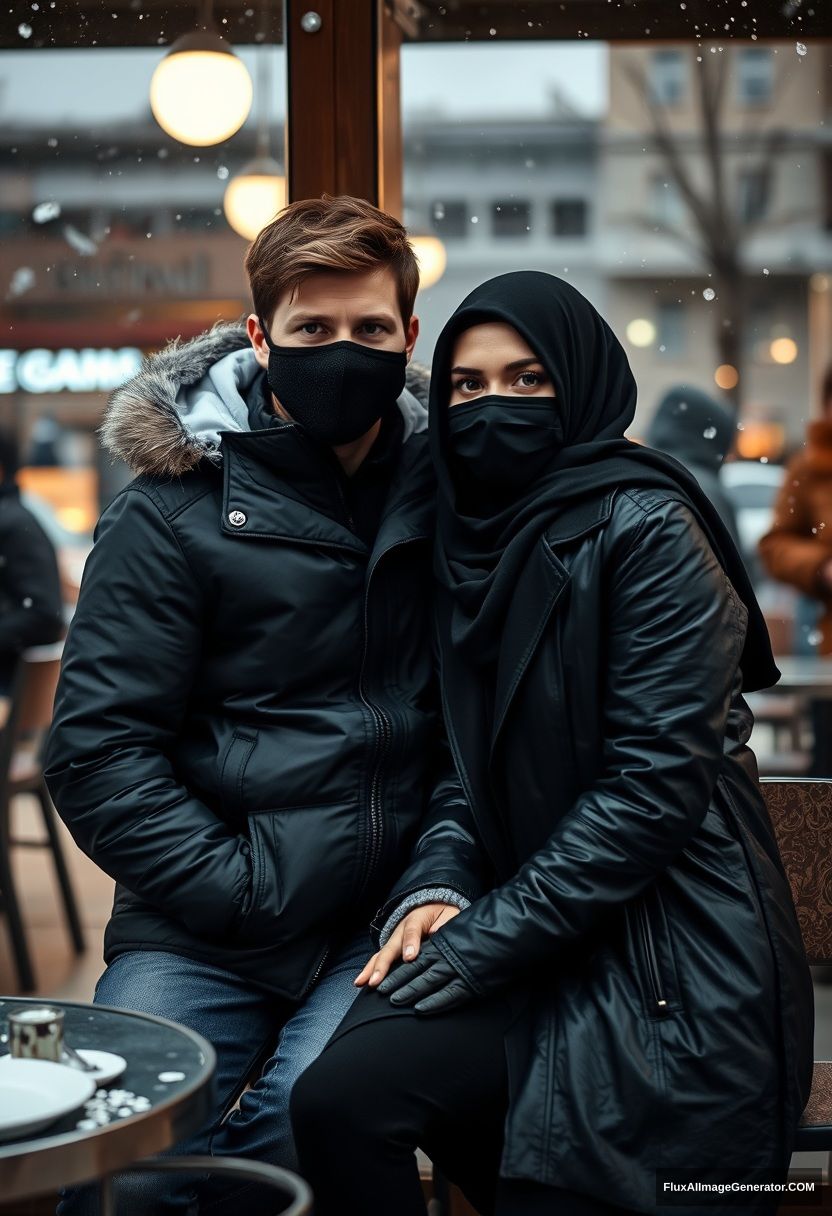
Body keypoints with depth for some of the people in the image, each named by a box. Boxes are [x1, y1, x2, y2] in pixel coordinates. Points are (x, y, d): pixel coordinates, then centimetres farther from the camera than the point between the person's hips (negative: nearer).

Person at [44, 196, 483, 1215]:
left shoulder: (442, 497, 8)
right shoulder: (172, 511, -1)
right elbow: (96, 750, -5)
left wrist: (449, 884, -6)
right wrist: (251, 895, -10)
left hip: (384, 926, 2)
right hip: (201, 938, -1)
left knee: (309, 1124, -25)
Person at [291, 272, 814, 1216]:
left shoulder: (644, 528, -9)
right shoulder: (468, 540, 11)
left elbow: (657, 777, -15)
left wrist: (488, 937, -14)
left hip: (668, 959, -5)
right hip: (529, 925, 5)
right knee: (338, 1097, -19)